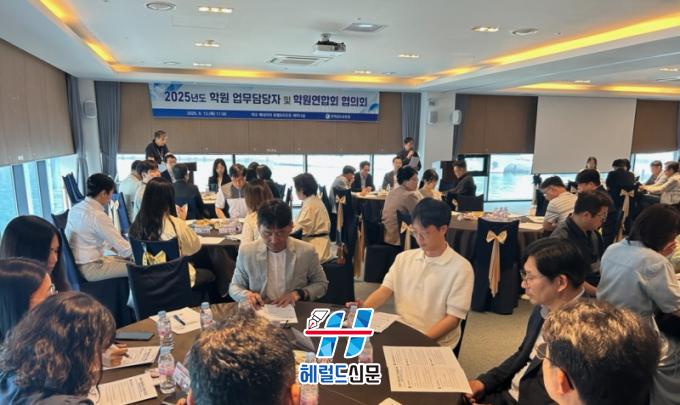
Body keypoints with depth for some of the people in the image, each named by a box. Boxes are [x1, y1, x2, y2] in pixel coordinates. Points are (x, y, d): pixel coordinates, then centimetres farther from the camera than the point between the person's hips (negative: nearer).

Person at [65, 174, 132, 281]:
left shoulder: (75, 209, 4)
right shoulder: (98, 216, -23)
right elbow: (125, 249, -20)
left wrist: (112, 245, 15)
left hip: (75, 264, 10)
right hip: (89, 268, -10)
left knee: (126, 260, 18)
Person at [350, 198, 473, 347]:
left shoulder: (461, 268, -8)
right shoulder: (404, 258, 7)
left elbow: (453, 318, -8)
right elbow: (384, 291, 0)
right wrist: (363, 308, -19)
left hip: (436, 343, -4)